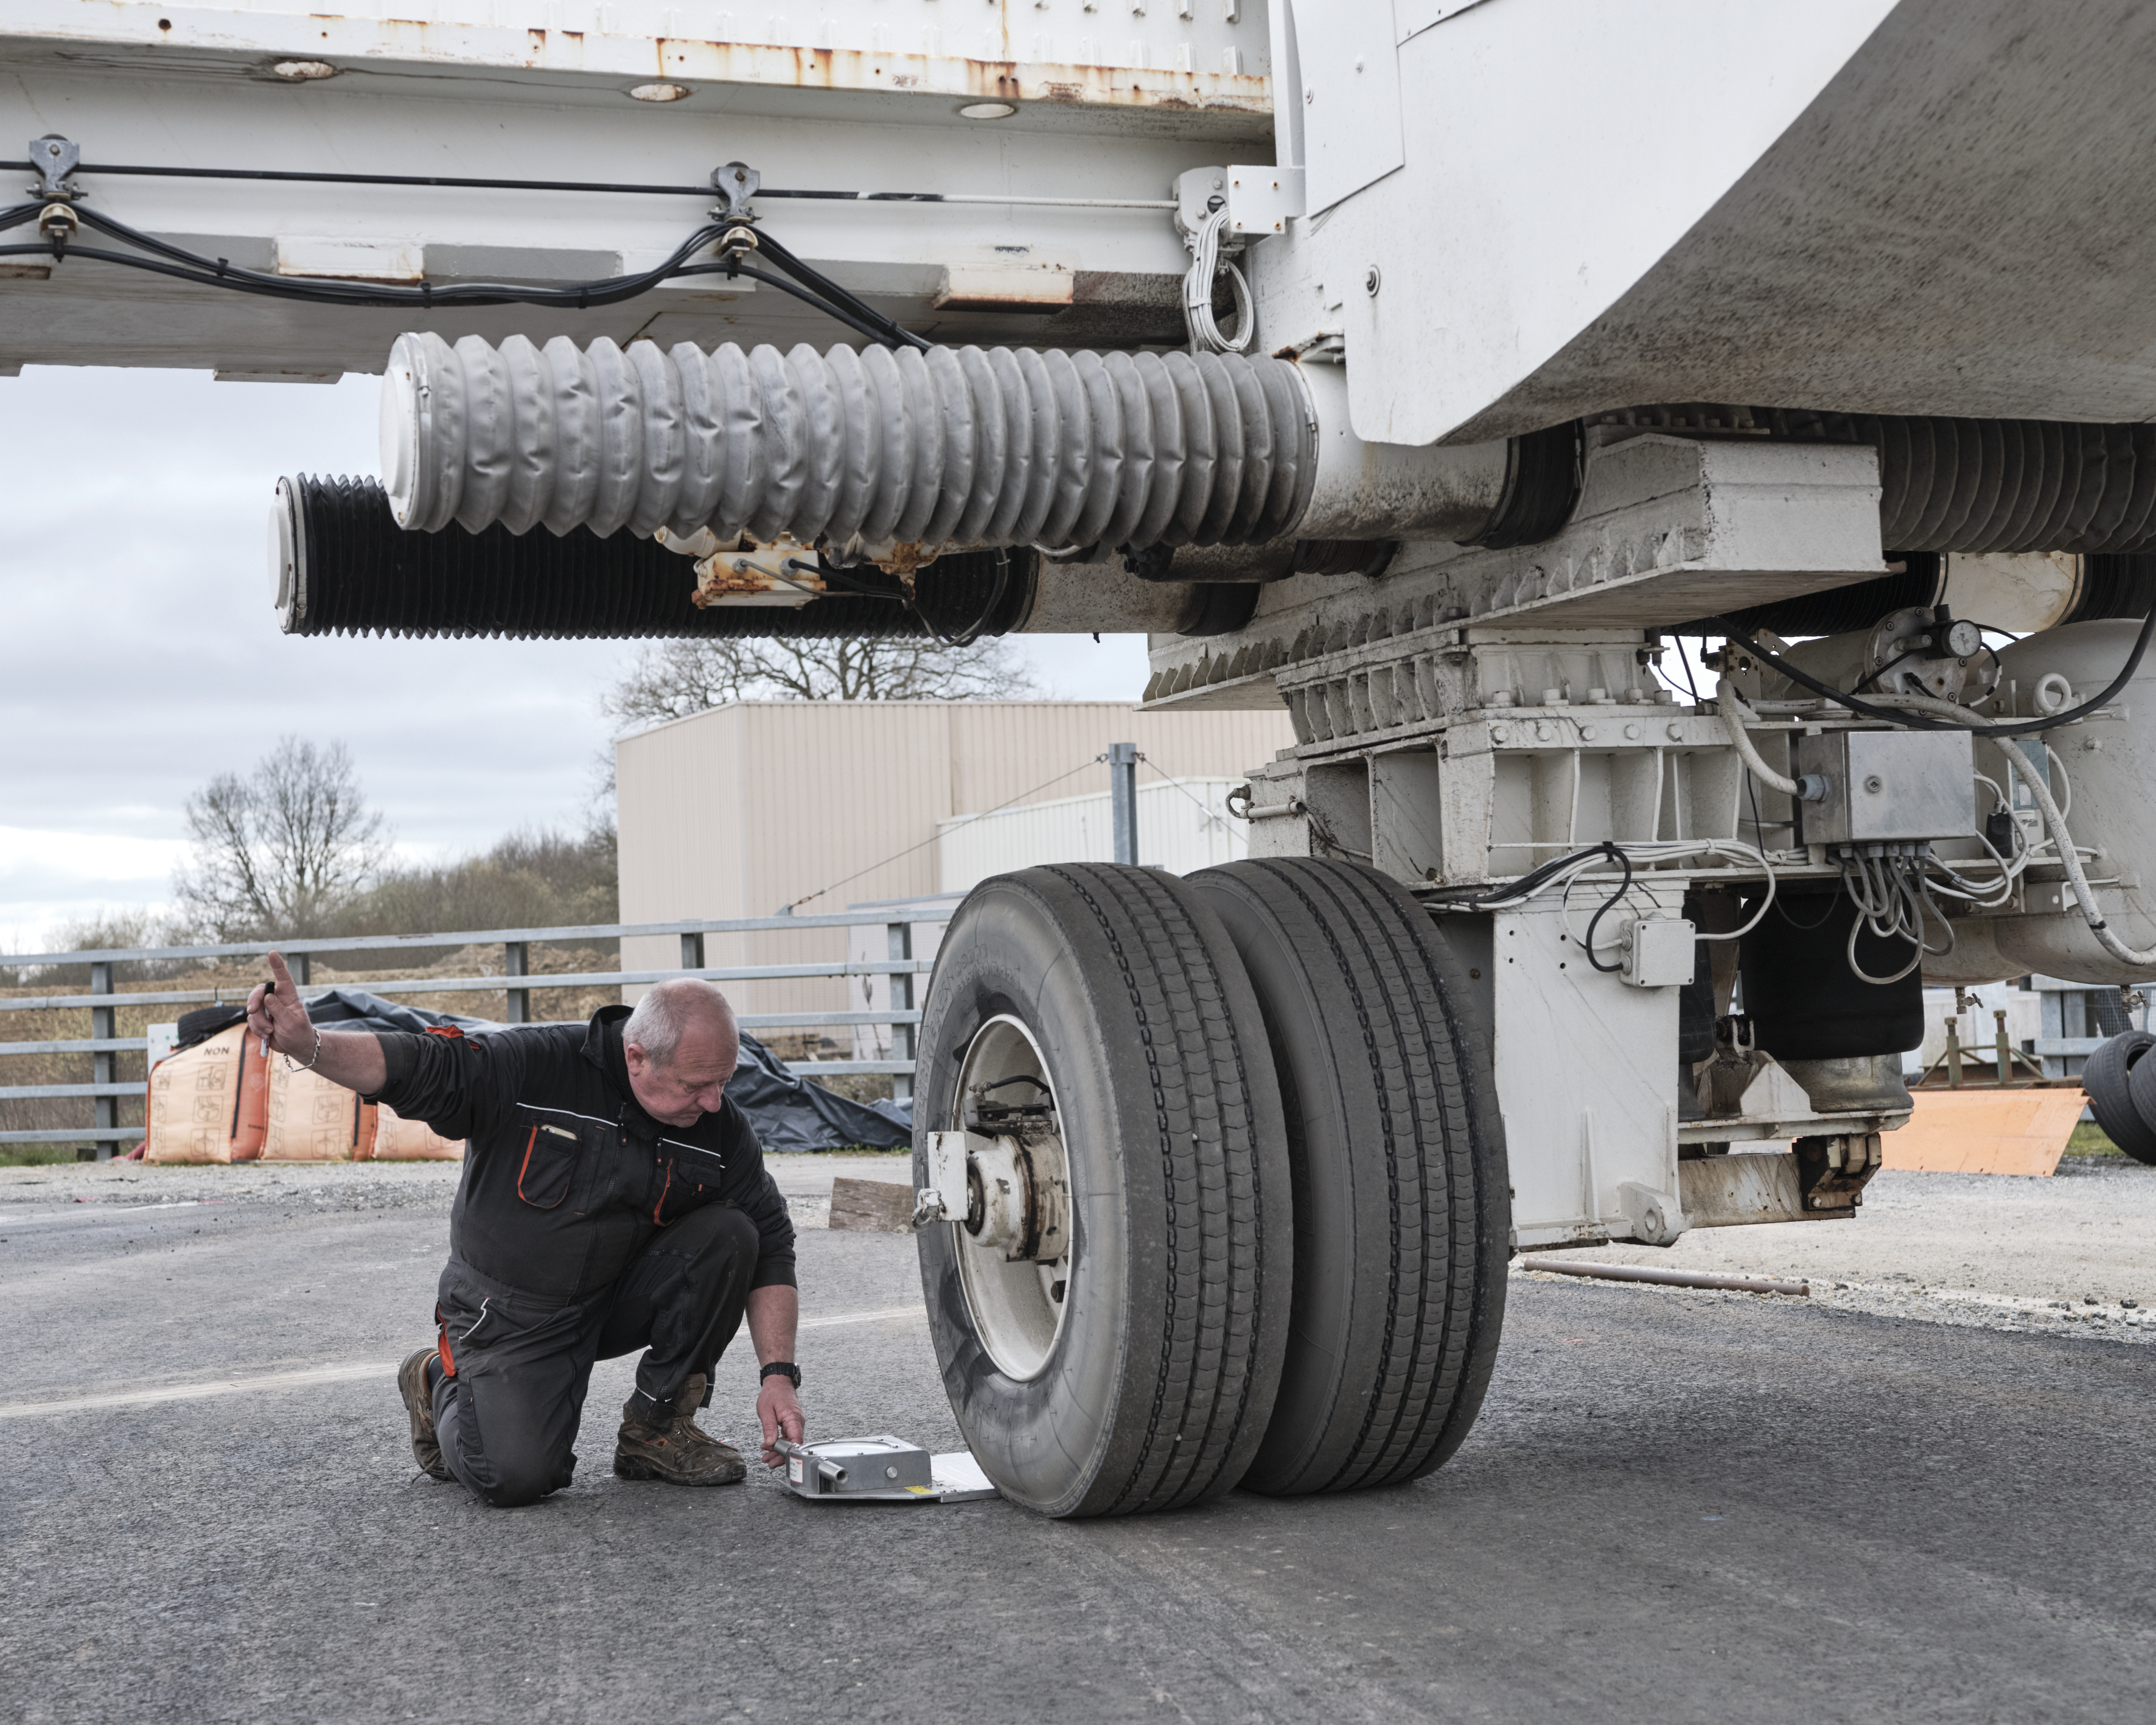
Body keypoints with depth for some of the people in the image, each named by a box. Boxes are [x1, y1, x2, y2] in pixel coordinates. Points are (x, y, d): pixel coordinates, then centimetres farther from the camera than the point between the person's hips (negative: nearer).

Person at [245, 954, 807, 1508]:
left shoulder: (722, 1130, -8)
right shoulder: (534, 1066, -21)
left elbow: (770, 1246, -2)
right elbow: (414, 1068, -26)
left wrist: (779, 1374, -10)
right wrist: (306, 1044, -45)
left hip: (621, 1298, 4)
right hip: (509, 1313, -4)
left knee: (727, 1233, -19)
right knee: (516, 1478, -22)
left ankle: (657, 1427, -3)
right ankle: (443, 1384, 15)